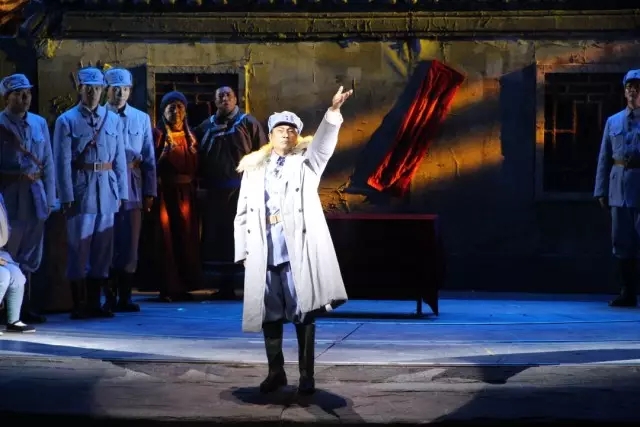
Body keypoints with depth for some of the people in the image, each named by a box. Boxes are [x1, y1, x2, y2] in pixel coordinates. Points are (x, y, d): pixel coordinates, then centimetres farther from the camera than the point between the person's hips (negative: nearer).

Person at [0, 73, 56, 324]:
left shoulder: (39, 123, 9)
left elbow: (48, 163, 9)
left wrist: (49, 198, 5)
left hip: (35, 195, 5)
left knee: (30, 258, 12)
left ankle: (25, 307, 21)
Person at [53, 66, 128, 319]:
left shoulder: (113, 120, 9)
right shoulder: (66, 121, -1)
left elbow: (120, 159, 9)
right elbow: (63, 162, -4)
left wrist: (121, 192, 4)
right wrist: (67, 198, -9)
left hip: (107, 192, 4)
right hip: (81, 191, -4)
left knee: (103, 248, 8)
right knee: (79, 248, -1)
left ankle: (94, 302, 17)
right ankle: (79, 305, 6)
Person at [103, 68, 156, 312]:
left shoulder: (142, 118, 12)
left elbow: (149, 159, 10)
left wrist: (150, 192, 5)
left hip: (132, 188, 3)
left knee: (130, 244, 4)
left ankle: (124, 297, 11)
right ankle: (109, 297, 6)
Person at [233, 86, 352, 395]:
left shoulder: (306, 162, 11)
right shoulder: (254, 168, 17)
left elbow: (323, 142, -10)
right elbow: (243, 214, 15)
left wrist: (334, 111, -27)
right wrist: (243, 252, 6)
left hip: (298, 250, -2)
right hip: (263, 252, 3)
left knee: (303, 312, -3)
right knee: (269, 313, 5)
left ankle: (306, 375, 2)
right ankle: (276, 372, 17)